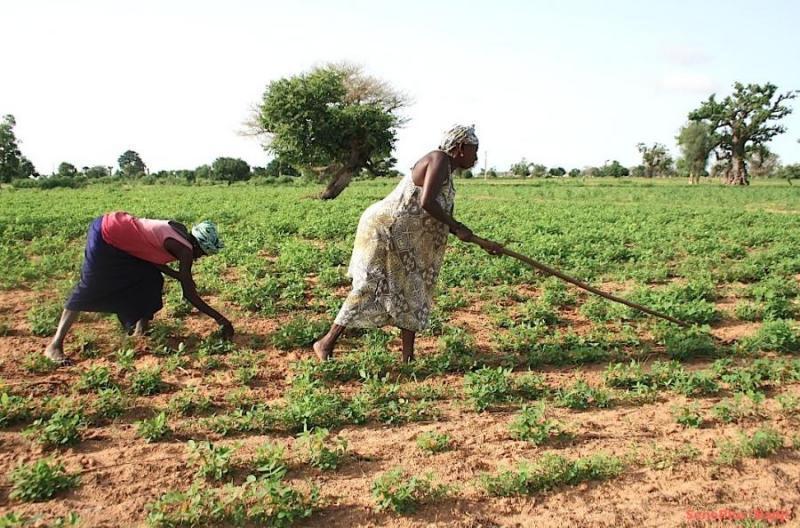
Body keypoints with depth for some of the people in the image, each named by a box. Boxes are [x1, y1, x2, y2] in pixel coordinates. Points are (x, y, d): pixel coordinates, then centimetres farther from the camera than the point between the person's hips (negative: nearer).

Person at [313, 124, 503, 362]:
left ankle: (408, 356, 14)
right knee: (370, 289, -7)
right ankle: (326, 343, 4)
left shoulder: (447, 173, 16)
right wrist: (457, 226, -15)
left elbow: (446, 222, 17)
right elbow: (427, 203, -26)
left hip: (403, 240, 10)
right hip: (383, 231, -10)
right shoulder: (440, 159, -13)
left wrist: (483, 243, 17)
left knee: (413, 293, 9)